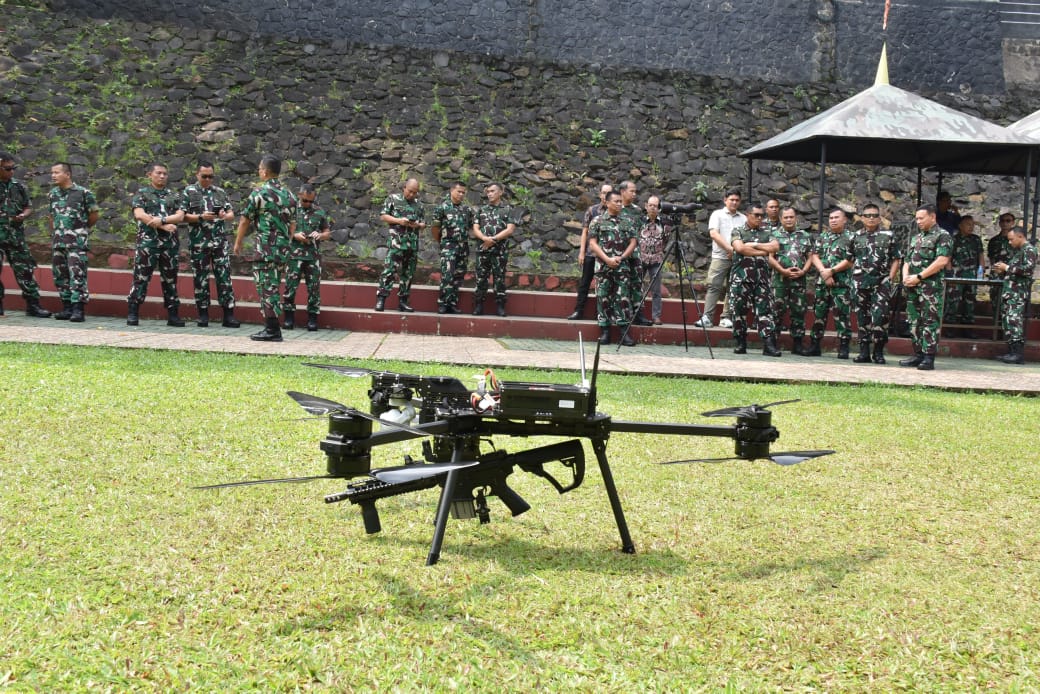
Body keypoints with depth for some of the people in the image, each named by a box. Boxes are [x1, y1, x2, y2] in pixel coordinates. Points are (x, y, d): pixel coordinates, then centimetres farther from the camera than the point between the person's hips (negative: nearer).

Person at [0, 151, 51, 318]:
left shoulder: (18, 186, 10)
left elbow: (28, 207, 15)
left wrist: (23, 215, -3)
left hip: (16, 234, 3)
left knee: (24, 269, 3)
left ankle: (33, 305, 8)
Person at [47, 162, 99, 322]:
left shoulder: (83, 193, -7)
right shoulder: (52, 194, 11)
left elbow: (95, 213, 2)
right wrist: (53, 235, 18)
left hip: (77, 241, -6)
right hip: (58, 241, 6)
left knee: (77, 274, -11)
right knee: (60, 274, 7)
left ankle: (77, 309, -12)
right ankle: (66, 308, 15)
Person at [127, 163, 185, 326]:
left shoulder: (173, 196, 15)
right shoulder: (141, 194, 6)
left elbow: (180, 216, 2)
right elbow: (140, 214, -10)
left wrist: (162, 219, -16)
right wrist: (164, 226, -14)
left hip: (170, 243, 3)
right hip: (147, 241, -3)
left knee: (170, 279, 6)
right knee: (141, 278, -5)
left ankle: (173, 314, 10)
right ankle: (132, 314, 0)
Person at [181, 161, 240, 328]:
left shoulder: (220, 192, 12)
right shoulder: (188, 192, 4)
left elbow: (231, 214, 11)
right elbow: (183, 216, -2)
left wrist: (225, 216, -12)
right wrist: (201, 217, -16)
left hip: (220, 241, 2)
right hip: (198, 243, -2)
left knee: (224, 277, -3)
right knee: (200, 278, 3)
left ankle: (228, 315, -2)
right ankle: (203, 314, 11)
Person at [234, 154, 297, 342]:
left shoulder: (259, 193, -8)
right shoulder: (289, 195, 11)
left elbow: (245, 221, -1)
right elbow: (292, 224, 17)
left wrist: (238, 242, 12)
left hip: (264, 248, -7)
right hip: (283, 249, 7)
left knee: (267, 288, -3)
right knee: (273, 287, 13)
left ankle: (272, 330, -4)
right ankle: (272, 327, 16)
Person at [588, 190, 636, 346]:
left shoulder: (626, 222, 11)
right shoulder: (598, 221, 5)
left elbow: (632, 243, 8)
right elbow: (592, 244, -1)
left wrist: (620, 258, -6)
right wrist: (607, 259, -10)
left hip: (622, 266, 1)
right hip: (603, 266, -1)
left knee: (623, 298, -3)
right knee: (603, 298, 0)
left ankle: (624, 331, -3)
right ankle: (604, 331, 5)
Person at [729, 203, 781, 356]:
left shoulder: (767, 232, 15)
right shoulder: (738, 231, 7)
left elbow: (775, 247, -2)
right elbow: (740, 248, -10)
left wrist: (754, 245, -6)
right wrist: (762, 252, -6)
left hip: (762, 277, 2)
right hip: (741, 276, -2)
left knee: (765, 309, -5)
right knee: (739, 310, -1)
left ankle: (769, 344, -10)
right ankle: (741, 344, 8)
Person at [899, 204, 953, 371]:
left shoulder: (942, 236, -3)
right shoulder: (916, 237, 21)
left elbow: (941, 261, -15)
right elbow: (907, 261, 23)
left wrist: (919, 277, -15)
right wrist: (905, 277, 2)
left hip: (931, 286, -8)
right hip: (913, 287, 8)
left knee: (930, 322, -7)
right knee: (915, 322, 9)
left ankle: (929, 358, -7)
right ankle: (918, 355, 15)